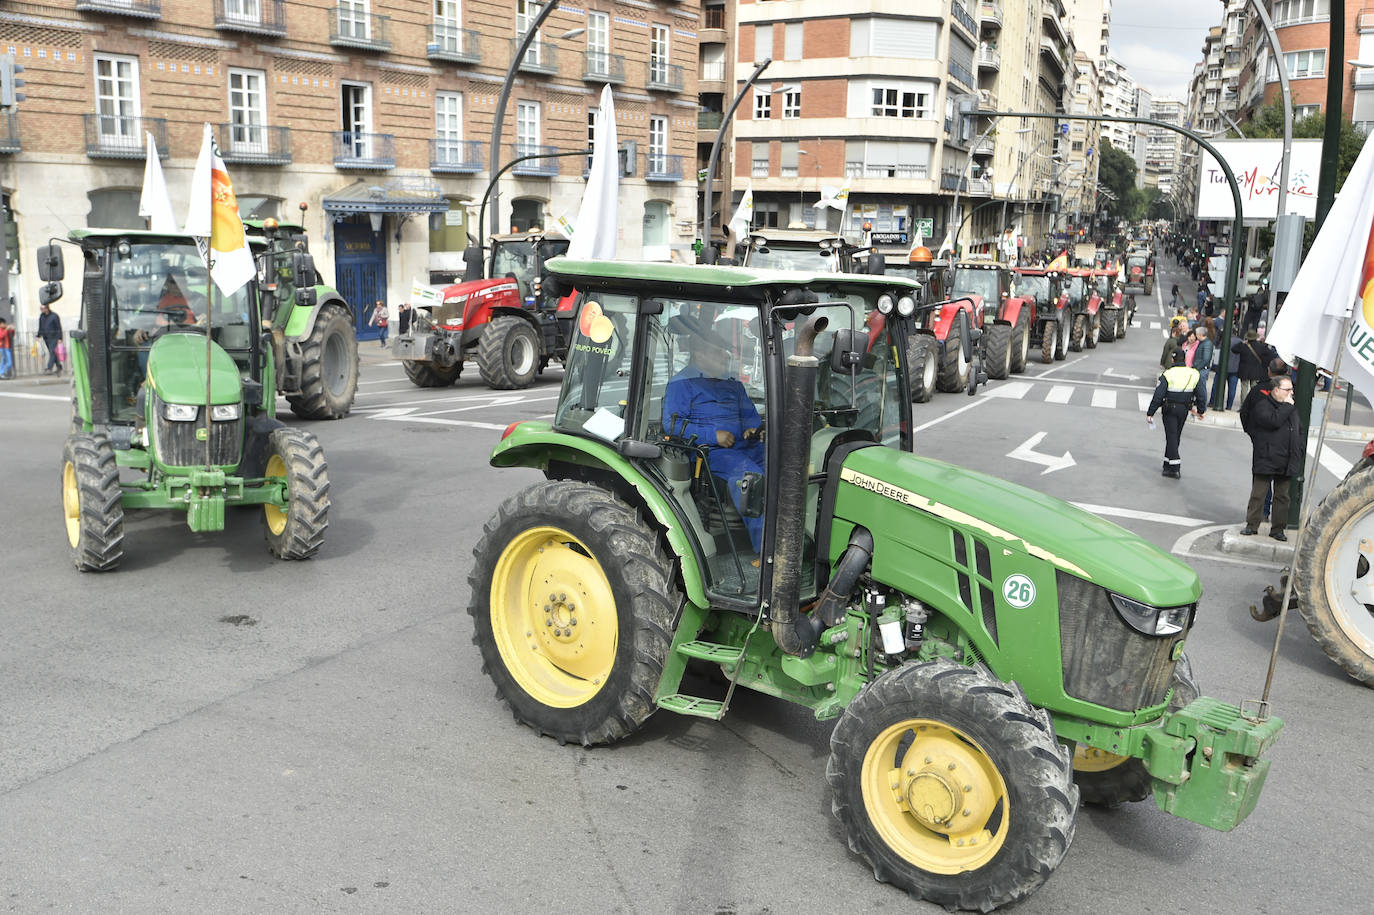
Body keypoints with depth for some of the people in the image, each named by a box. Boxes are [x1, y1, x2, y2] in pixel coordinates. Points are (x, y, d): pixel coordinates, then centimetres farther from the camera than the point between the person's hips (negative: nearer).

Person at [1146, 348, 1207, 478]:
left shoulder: (1168, 374, -13)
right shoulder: (1194, 374, 1)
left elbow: (1158, 396, -14)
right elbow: (1201, 395, 7)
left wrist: (1150, 413, -8)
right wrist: (1200, 410, 21)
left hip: (1170, 409, -4)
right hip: (1184, 410, 4)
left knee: (1171, 437, -2)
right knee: (1176, 436, 16)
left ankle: (1175, 468, -9)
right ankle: (1168, 465, 24)